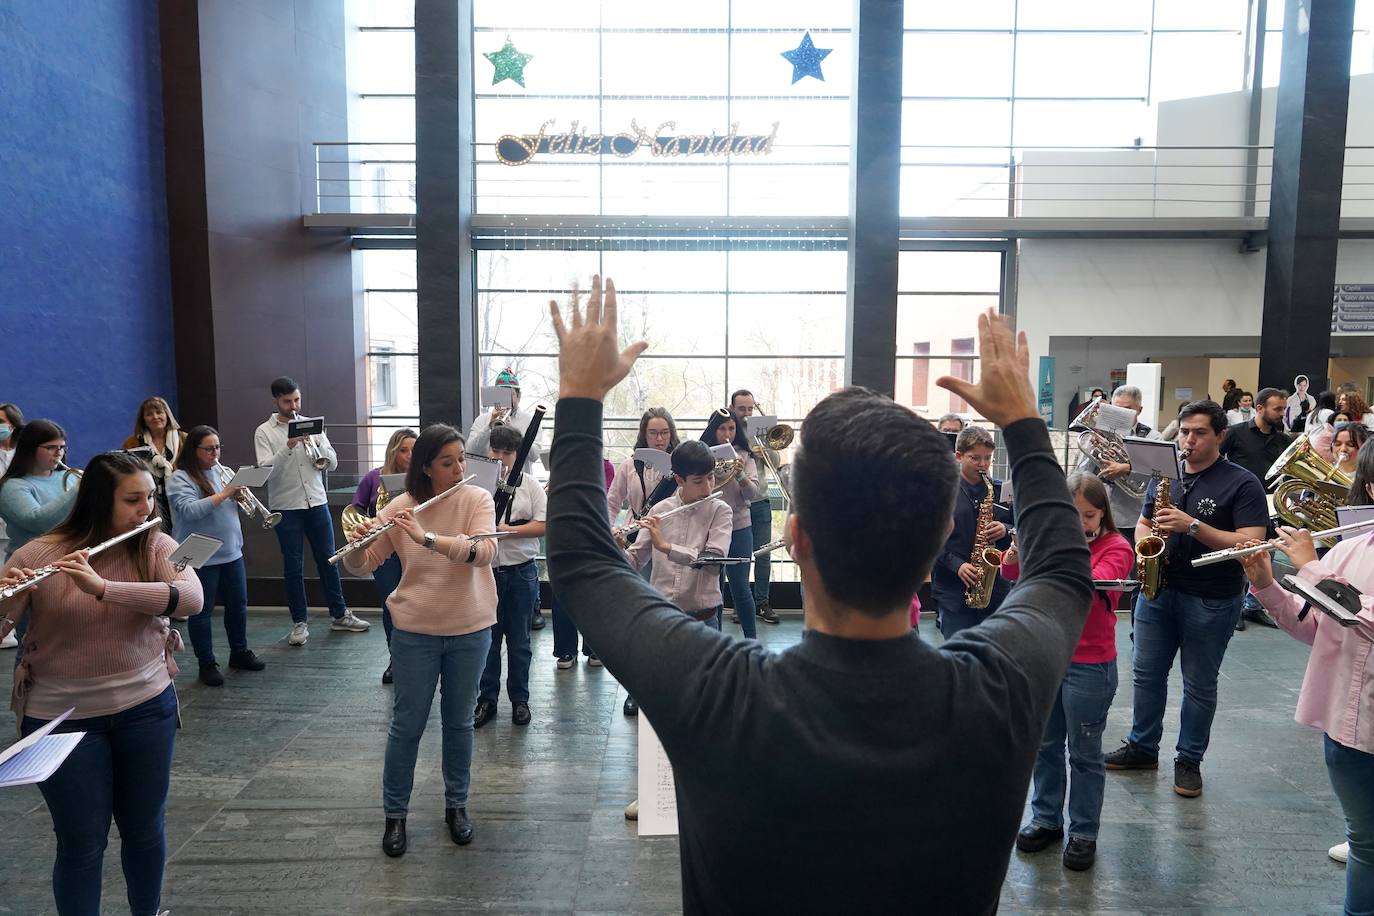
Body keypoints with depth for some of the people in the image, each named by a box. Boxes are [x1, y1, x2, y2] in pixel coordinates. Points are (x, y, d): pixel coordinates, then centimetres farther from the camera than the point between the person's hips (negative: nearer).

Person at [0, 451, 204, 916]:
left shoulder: (156, 546, -6)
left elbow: (191, 598, -24)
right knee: (82, 843, 7)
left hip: (146, 706, 2)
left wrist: (104, 587, -34)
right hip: (62, 717, -2)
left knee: (146, 829, 16)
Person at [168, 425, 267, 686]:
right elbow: (189, 510, -24)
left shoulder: (223, 471, 9)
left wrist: (240, 496, -8)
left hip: (231, 552, 6)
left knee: (238, 605, 14)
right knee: (202, 611, 4)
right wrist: (223, 494, -26)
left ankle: (239, 653, 30)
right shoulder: (180, 479, -10)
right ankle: (207, 665, 14)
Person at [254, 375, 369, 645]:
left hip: (317, 503, 3)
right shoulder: (264, 432, -2)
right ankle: (300, 622, 16)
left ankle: (340, 615, 22)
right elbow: (266, 470, -14)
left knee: (328, 560, 10)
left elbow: (332, 463, 4)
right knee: (293, 567, 4)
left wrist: (317, 445, -14)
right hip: (286, 509, -3)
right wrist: (288, 446, -25)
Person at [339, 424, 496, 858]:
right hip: (415, 632, 0)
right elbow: (362, 566, -3)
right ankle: (394, 814, 27)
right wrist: (357, 544, -25)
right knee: (407, 724, 9)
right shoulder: (400, 507, -7)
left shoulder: (478, 500, -9)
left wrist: (427, 537, -35)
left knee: (459, 722, 14)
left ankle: (456, 804, 33)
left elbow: (485, 551, -26)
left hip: (470, 630, 0)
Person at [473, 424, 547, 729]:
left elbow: (544, 525, -4)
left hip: (521, 572, 0)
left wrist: (510, 530, -16)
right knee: (486, 638, 9)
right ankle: (486, 699, 22)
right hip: (485, 571, 0)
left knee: (519, 640, 9)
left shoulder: (530, 484, 2)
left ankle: (519, 700, 22)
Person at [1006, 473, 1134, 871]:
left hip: (1089, 666, -4)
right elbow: (1010, 572, -6)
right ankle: (1046, 819, 31)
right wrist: (1019, 548, -27)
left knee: (1084, 753, 8)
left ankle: (1084, 833, 23)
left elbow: (1093, 585, -27)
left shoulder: (1116, 547, -8)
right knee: (1045, 745, 16)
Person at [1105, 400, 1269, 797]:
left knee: (1199, 685, 8)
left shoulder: (1242, 484, -9)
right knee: (1146, 673, 12)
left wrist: (1192, 525, -26)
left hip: (1211, 600, -5)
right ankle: (1142, 747, 27)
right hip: (1158, 589, 5)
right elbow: (1142, 523, 17)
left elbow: (1250, 544, -17)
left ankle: (1189, 760, 23)